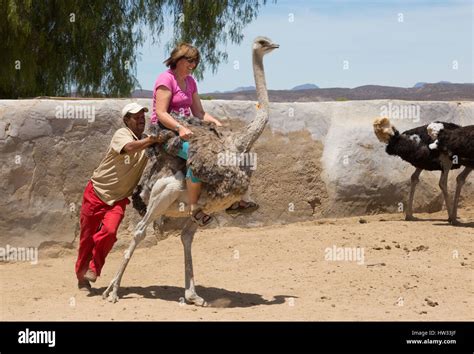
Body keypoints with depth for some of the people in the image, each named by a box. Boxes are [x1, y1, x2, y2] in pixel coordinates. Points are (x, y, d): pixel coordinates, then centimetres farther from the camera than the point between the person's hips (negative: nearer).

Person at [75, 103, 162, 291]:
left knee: (109, 231, -19)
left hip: (118, 199, 3)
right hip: (97, 192, -3)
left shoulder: (146, 142, 2)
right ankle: (81, 276, 23)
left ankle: (93, 269, 0)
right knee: (88, 235, 5)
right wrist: (153, 139, -44)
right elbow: (130, 147, -38)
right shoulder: (121, 134, -15)